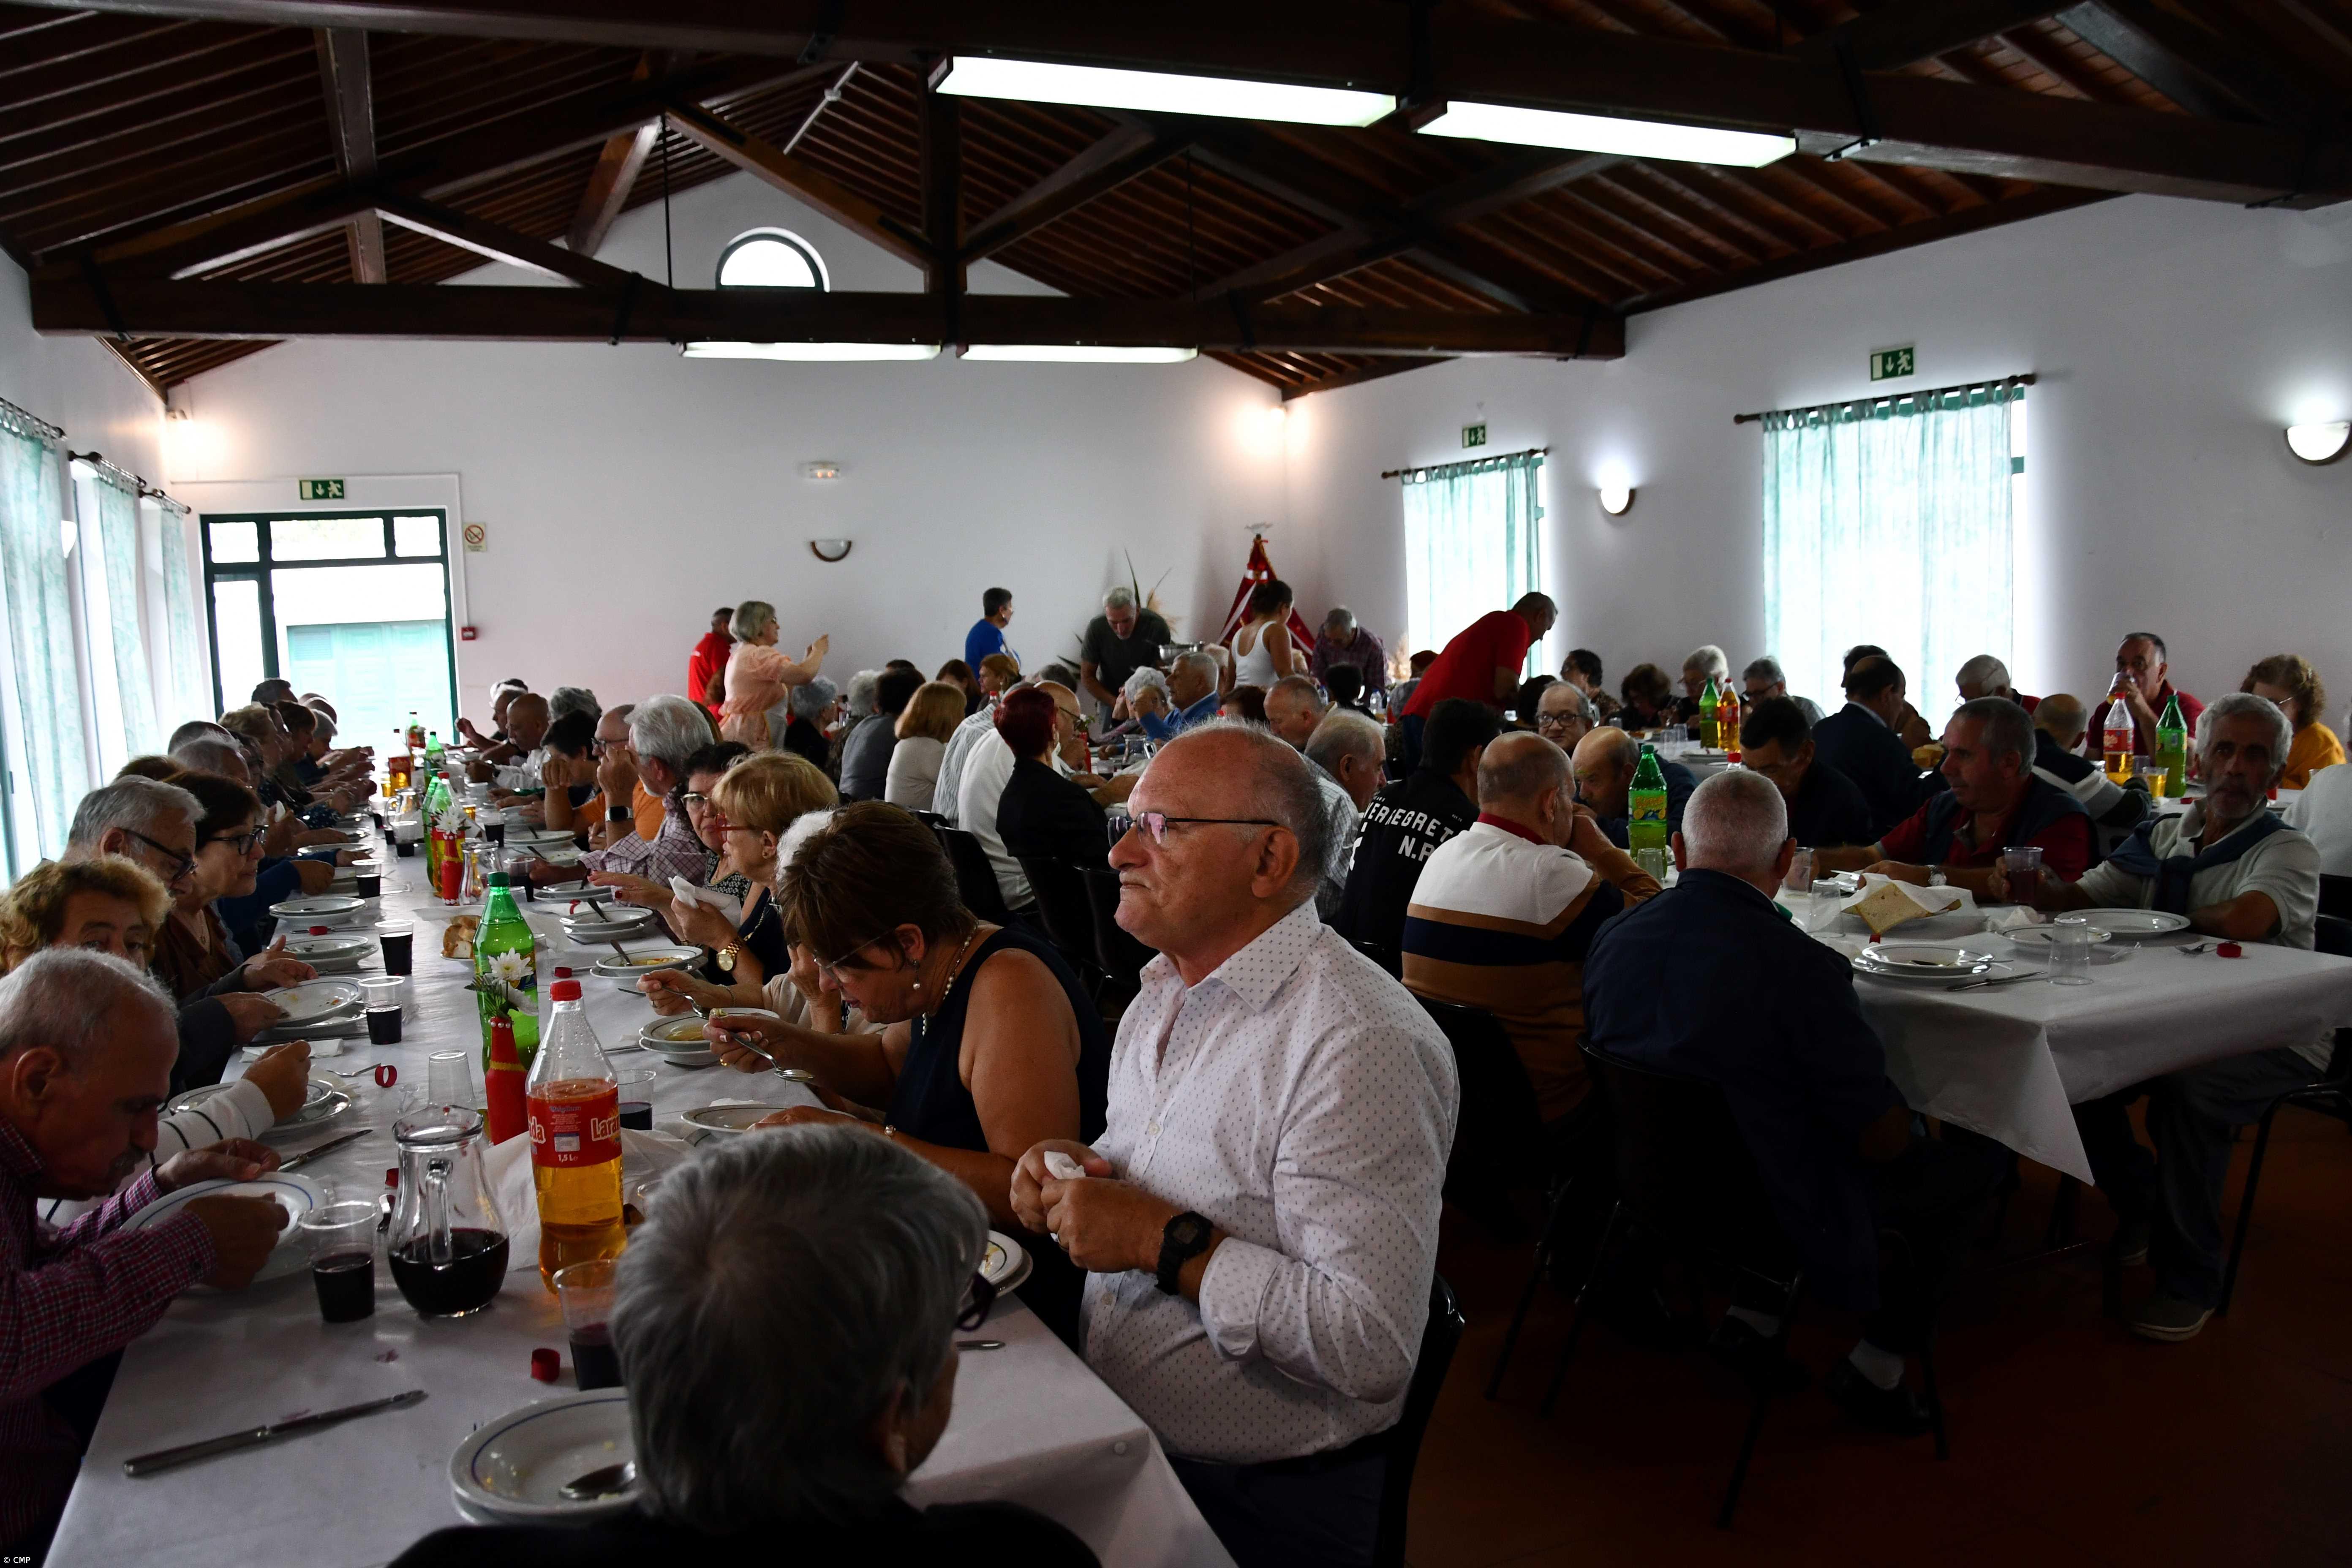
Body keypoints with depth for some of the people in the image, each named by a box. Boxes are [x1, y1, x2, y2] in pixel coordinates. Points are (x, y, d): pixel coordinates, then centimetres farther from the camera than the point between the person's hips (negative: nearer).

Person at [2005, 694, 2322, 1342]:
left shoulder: (2288, 851, -8)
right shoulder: (2162, 838, 10)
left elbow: (2245, 920, -29)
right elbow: (2083, 897, 5)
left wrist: (2165, 917, -12)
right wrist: (2033, 885, -18)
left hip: (2275, 1041, -6)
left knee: (2185, 1089, -35)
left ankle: (2190, 1282, -15)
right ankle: (2141, 1204, 12)